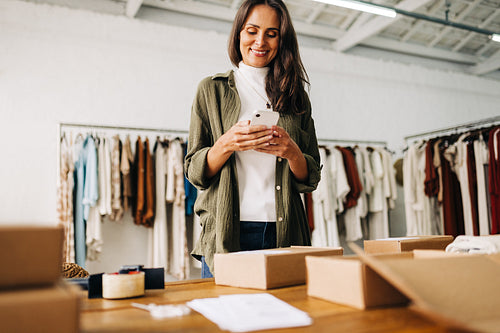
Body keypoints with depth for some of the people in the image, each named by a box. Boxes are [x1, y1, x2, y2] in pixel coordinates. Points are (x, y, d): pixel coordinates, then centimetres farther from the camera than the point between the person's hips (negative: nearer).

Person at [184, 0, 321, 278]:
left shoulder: (296, 97, 12)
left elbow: (311, 179, 10)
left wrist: (291, 152, -11)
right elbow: (194, 172, 3)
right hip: (226, 234, -1)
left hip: (284, 235, 2)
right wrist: (226, 145, -17)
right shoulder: (212, 89, 7)